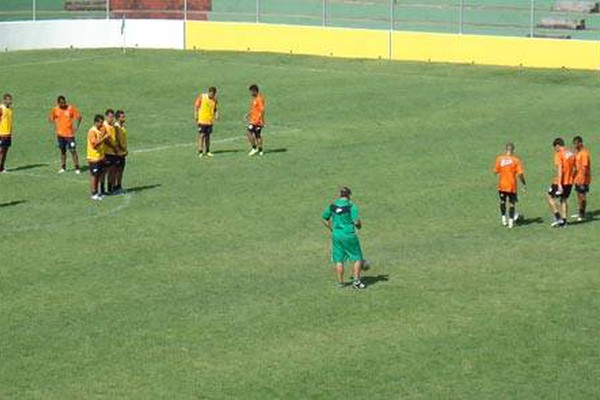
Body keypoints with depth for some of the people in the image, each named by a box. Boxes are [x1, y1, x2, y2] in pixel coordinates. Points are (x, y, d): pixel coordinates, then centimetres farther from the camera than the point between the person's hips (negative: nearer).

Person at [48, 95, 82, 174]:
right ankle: (63, 168, 22)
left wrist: (76, 127, -5)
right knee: (62, 151, 11)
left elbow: (79, 117, -1)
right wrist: (55, 126, 6)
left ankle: (77, 168, 3)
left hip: (70, 134, -3)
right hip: (60, 134, 3)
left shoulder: (71, 108, -9)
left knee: (73, 151, -4)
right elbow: (50, 118, 15)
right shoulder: (55, 110, -1)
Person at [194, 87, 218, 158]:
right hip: (202, 120, -4)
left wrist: (216, 115, -11)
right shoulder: (202, 97, -6)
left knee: (208, 136, 11)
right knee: (202, 135, -7)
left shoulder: (215, 100, 4)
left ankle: (207, 151, 19)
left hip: (210, 121, 4)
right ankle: (200, 151, -6)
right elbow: (196, 106, -2)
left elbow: (216, 109, 7)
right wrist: (195, 115, -9)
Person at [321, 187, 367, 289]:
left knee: (338, 260, 11)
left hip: (336, 235, 4)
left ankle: (340, 282, 14)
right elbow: (356, 222, -18)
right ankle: (356, 280, 4)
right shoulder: (351, 206, -10)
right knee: (357, 258, 9)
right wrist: (359, 226, 4)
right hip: (349, 235, -4)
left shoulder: (332, 206, 5)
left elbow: (323, 219, 12)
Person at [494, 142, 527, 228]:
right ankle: (511, 221, 6)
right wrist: (524, 183, 1)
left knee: (503, 202, 21)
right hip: (512, 186, -2)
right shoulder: (516, 160, -10)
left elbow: (496, 171, -1)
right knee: (512, 203, 8)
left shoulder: (499, 158, -5)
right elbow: (520, 173, -13)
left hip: (502, 185, 2)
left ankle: (504, 219, 20)